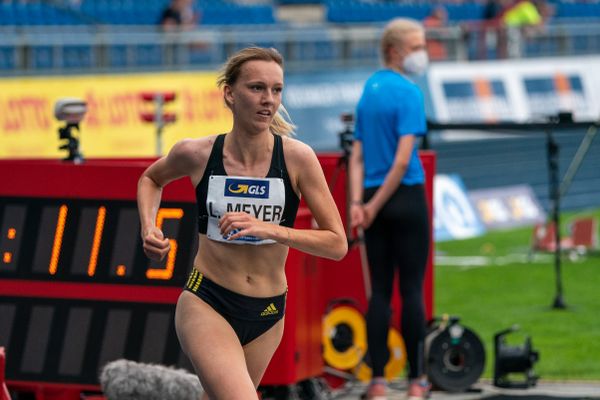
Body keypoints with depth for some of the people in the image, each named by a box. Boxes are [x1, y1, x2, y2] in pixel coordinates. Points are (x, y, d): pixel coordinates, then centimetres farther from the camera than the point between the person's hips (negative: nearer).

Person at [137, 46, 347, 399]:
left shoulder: (297, 157, -11)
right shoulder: (196, 154, -9)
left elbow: (337, 244, -11)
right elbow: (151, 179, 16)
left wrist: (270, 230, -24)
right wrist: (148, 227, -2)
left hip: (267, 316, 2)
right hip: (206, 304, -2)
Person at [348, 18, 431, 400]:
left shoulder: (368, 91, 12)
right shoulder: (408, 93, -11)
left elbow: (357, 157, 9)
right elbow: (403, 159, -18)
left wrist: (357, 203, 1)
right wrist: (375, 206, -11)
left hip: (375, 200, 6)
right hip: (406, 198, -6)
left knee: (380, 291, 6)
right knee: (412, 289, 0)